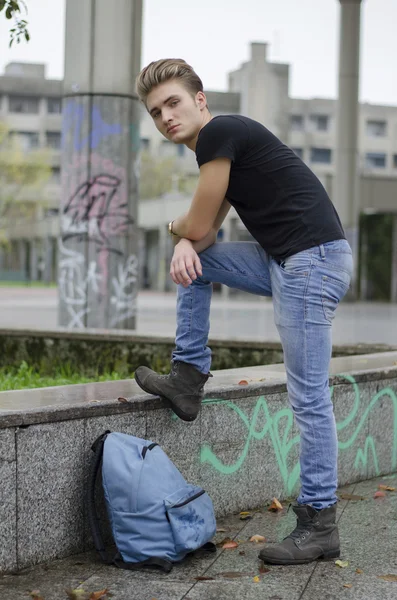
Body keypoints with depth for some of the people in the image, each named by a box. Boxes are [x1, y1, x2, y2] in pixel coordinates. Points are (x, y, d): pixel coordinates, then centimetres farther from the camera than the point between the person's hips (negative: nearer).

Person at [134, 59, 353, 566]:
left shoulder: (219, 133, -11)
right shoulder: (220, 142, 19)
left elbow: (197, 227, -9)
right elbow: (205, 231, 21)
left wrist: (177, 228, 15)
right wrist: (184, 244, -2)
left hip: (312, 262, -10)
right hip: (285, 261, 10)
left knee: (308, 397, -6)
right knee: (192, 261, 16)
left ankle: (320, 525, 1)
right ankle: (188, 380, 21)